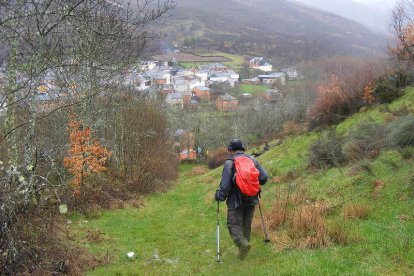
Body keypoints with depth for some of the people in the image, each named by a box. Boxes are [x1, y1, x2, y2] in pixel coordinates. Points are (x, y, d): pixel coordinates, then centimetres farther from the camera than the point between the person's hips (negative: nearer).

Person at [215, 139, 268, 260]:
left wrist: (219, 196, 3)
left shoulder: (229, 163, -10)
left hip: (236, 201, -5)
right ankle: (245, 243, 25)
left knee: (234, 225, 0)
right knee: (246, 224, 18)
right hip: (251, 200, 5)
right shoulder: (253, 160, 3)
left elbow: (225, 185, -13)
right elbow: (264, 177, 2)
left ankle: (243, 244, -21)